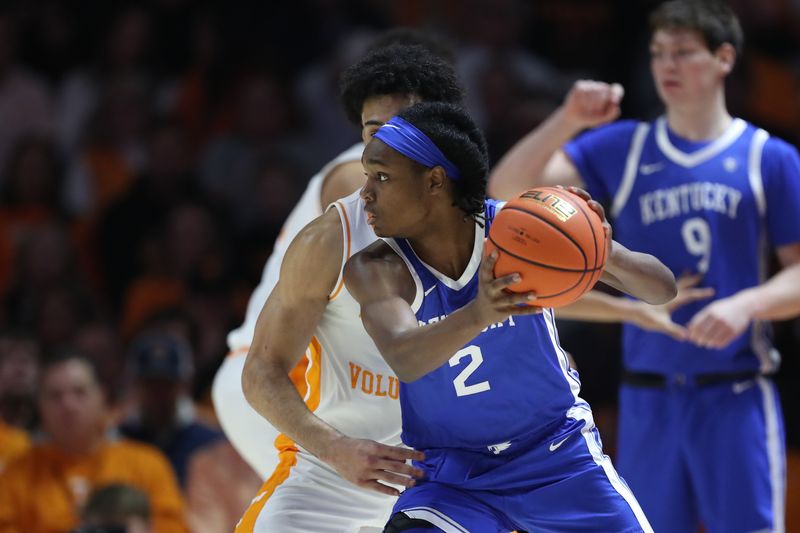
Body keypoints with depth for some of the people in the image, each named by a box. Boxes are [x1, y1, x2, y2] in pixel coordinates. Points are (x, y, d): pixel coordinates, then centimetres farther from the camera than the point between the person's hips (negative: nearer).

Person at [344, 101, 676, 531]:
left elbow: (663, 288, -14)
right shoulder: (376, 270, -18)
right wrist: (476, 315, -59)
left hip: (557, 451, 1)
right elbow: (404, 360, -38)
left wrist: (609, 258, -38)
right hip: (451, 476, -1)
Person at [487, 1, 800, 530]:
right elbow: (510, 188, 3)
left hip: (737, 400, -3)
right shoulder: (621, 149, 8)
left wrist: (745, 305, -18)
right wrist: (567, 121, -11)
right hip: (648, 401, 3)